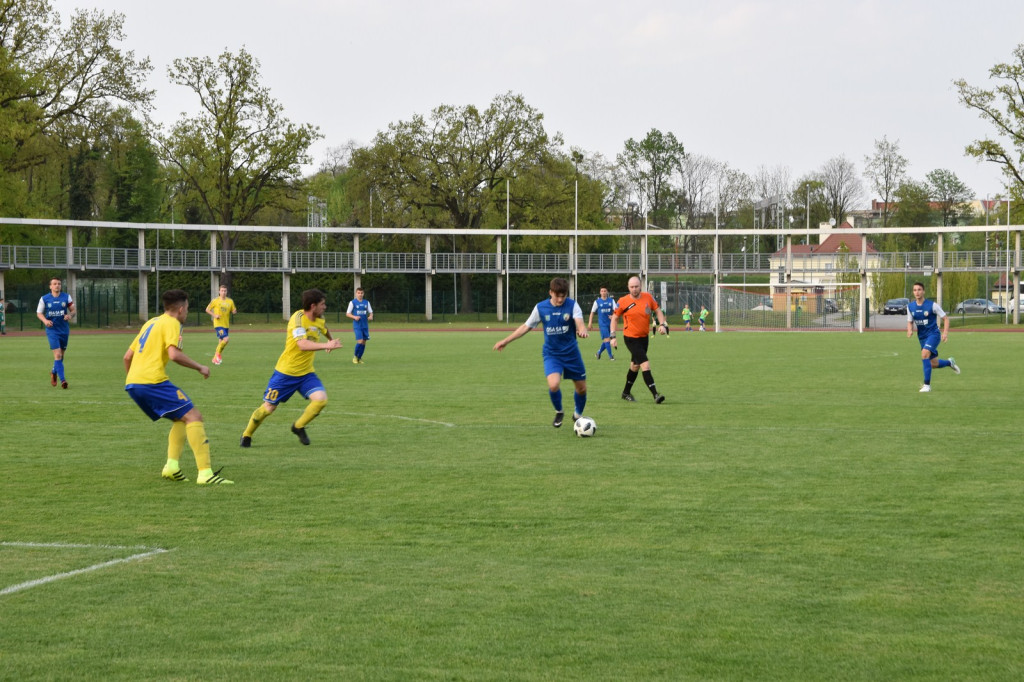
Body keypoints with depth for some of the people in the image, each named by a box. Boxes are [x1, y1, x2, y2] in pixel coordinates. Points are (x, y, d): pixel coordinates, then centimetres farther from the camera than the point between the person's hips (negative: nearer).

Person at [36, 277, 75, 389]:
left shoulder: (66, 297, 2)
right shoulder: (44, 299, -2)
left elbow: (73, 310, 6)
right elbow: (39, 313, 5)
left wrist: (70, 315, -17)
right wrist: (45, 321, -15)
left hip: (64, 329, 3)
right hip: (52, 330, -3)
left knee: (61, 355, 13)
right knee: (58, 354, -14)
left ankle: (54, 372, 42)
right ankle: (62, 380, -16)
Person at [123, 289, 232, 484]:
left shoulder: (151, 323, 24)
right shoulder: (171, 323, -1)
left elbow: (127, 356, 27)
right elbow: (174, 354, -18)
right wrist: (200, 367, -5)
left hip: (132, 383, 9)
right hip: (153, 381, -9)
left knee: (181, 418, 19)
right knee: (193, 416, -9)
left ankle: (172, 466, 3)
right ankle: (205, 473, -19)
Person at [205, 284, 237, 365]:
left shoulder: (230, 301, 6)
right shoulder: (215, 301, -3)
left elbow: (233, 312, 13)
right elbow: (207, 310, 4)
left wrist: (235, 311, -12)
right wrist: (214, 315, -12)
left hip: (226, 324, 5)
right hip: (218, 324, -5)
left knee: (221, 342, 9)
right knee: (226, 339, -21)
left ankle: (215, 358, 24)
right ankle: (218, 353, -1)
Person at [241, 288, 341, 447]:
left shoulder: (320, 321, 0)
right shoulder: (298, 318, -23)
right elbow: (303, 344, -38)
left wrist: (331, 340, 42)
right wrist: (327, 345, -45)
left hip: (306, 373, 6)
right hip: (286, 372, -6)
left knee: (321, 399, -17)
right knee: (268, 408, 3)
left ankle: (299, 427, 7)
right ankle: (246, 435, 28)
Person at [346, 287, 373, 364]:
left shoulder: (366, 302, 10)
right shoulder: (352, 302, -1)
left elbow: (371, 312, 15)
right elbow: (347, 314, 1)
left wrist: (371, 316, -9)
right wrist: (354, 317, -17)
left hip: (365, 325, 4)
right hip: (357, 325, -4)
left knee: (364, 342, 3)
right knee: (360, 341, -16)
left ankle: (359, 358, 18)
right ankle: (355, 356, 6)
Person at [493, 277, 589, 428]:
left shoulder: (572, 305, -11)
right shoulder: (541, 308, -6)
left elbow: (579, 321, -29)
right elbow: (526, 326, 5)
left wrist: (582, 330, -54)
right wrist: (505, 341, 6)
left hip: (571, 353, 0)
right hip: (551, 354, 0)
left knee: (581, 388, 9)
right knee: (553, 385, -24)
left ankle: (578, 414, 40)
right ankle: (559, 412, 7)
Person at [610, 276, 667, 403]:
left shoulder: (648, 297, -2)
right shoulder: (623, 302, -11)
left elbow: (658, 311, 9)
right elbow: (615, 318, 1)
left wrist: (663, 324, -7)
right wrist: (613, 336, -5)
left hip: (644, 337, 5)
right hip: (631, 339, -5)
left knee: (635, 366, 18)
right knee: (645, 365, -17)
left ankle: (626, 393, 35)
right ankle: (655, 394, -18)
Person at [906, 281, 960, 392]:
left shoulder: (932, 305, -12)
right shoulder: (910, 306, 1)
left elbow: (946, 318, -4)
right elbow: (910, 322, 12)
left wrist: (945, 332, -19)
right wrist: (910, 330, -11)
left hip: (933, 334, -5)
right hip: (922, 337, 5)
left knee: (925, 354, -29)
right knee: (934, 364, 10)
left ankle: (927, 384, -22)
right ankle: (950, 362, 45)